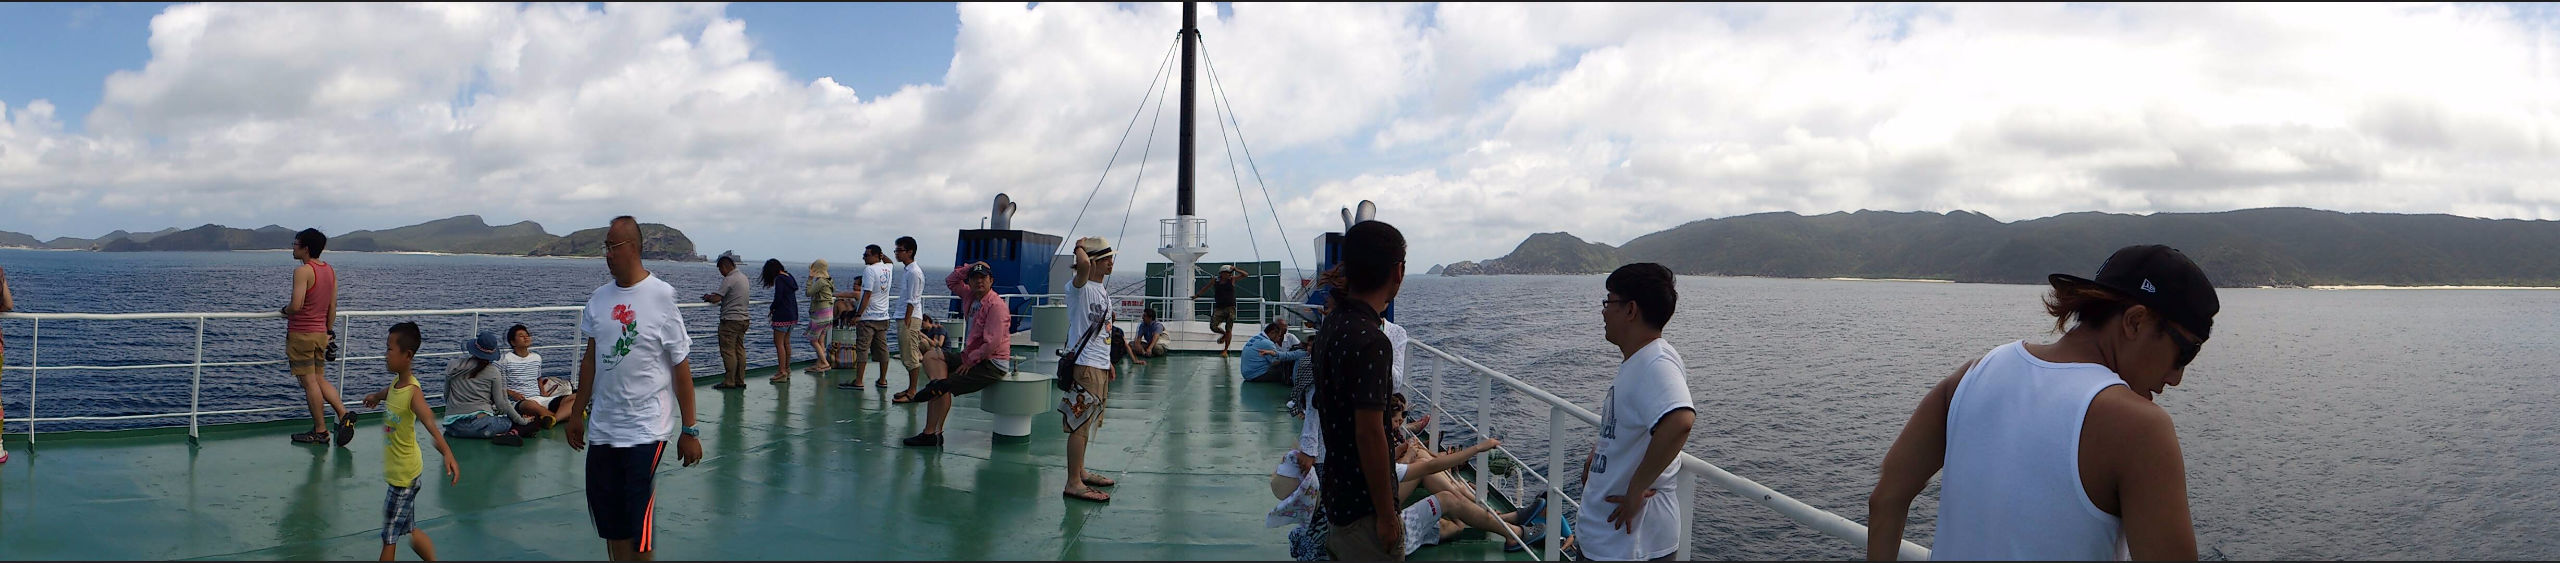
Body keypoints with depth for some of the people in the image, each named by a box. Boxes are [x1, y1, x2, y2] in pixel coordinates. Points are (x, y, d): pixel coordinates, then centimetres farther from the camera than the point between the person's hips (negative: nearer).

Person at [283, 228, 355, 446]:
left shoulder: (303, 271, -16)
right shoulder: (331, 271, 8)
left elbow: (296, 305, -25)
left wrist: (285, 310, -3)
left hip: (301, 334, -7)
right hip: (320, 333, 8)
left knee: (309, 382, 0)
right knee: (320, 379, 15)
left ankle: (320, 431, 5)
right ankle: (344, 415, 0)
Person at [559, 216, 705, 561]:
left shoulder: (661, 296, -10)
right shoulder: (600, 298, 6)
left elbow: (681, 368, -8)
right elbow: (590, 359, 16)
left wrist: (689, 431, -9)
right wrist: (576, 414, 16)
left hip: (646, 430, -5)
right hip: (602, 427, 6)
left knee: (638, 525, -5)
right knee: (609, 521, 11)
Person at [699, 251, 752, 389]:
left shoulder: (729, 279, -15)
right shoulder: (743, 277, 13)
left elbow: (716, 299, -20)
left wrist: (708, 297, 2)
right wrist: (714, 295, 18)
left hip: (730, 320, -9)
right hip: (743, 318, 9)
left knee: (728, 351, -4)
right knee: (740, 350, 11)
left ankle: (729, 382, -4)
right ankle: (740, 380, 13)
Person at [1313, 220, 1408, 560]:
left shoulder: (1331, 325, 5)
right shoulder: (1370, 342, -25)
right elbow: (1369, 433, -25)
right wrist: (1387, 515, -19)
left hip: (1337, 492, 9)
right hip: (1364, 503, -9)